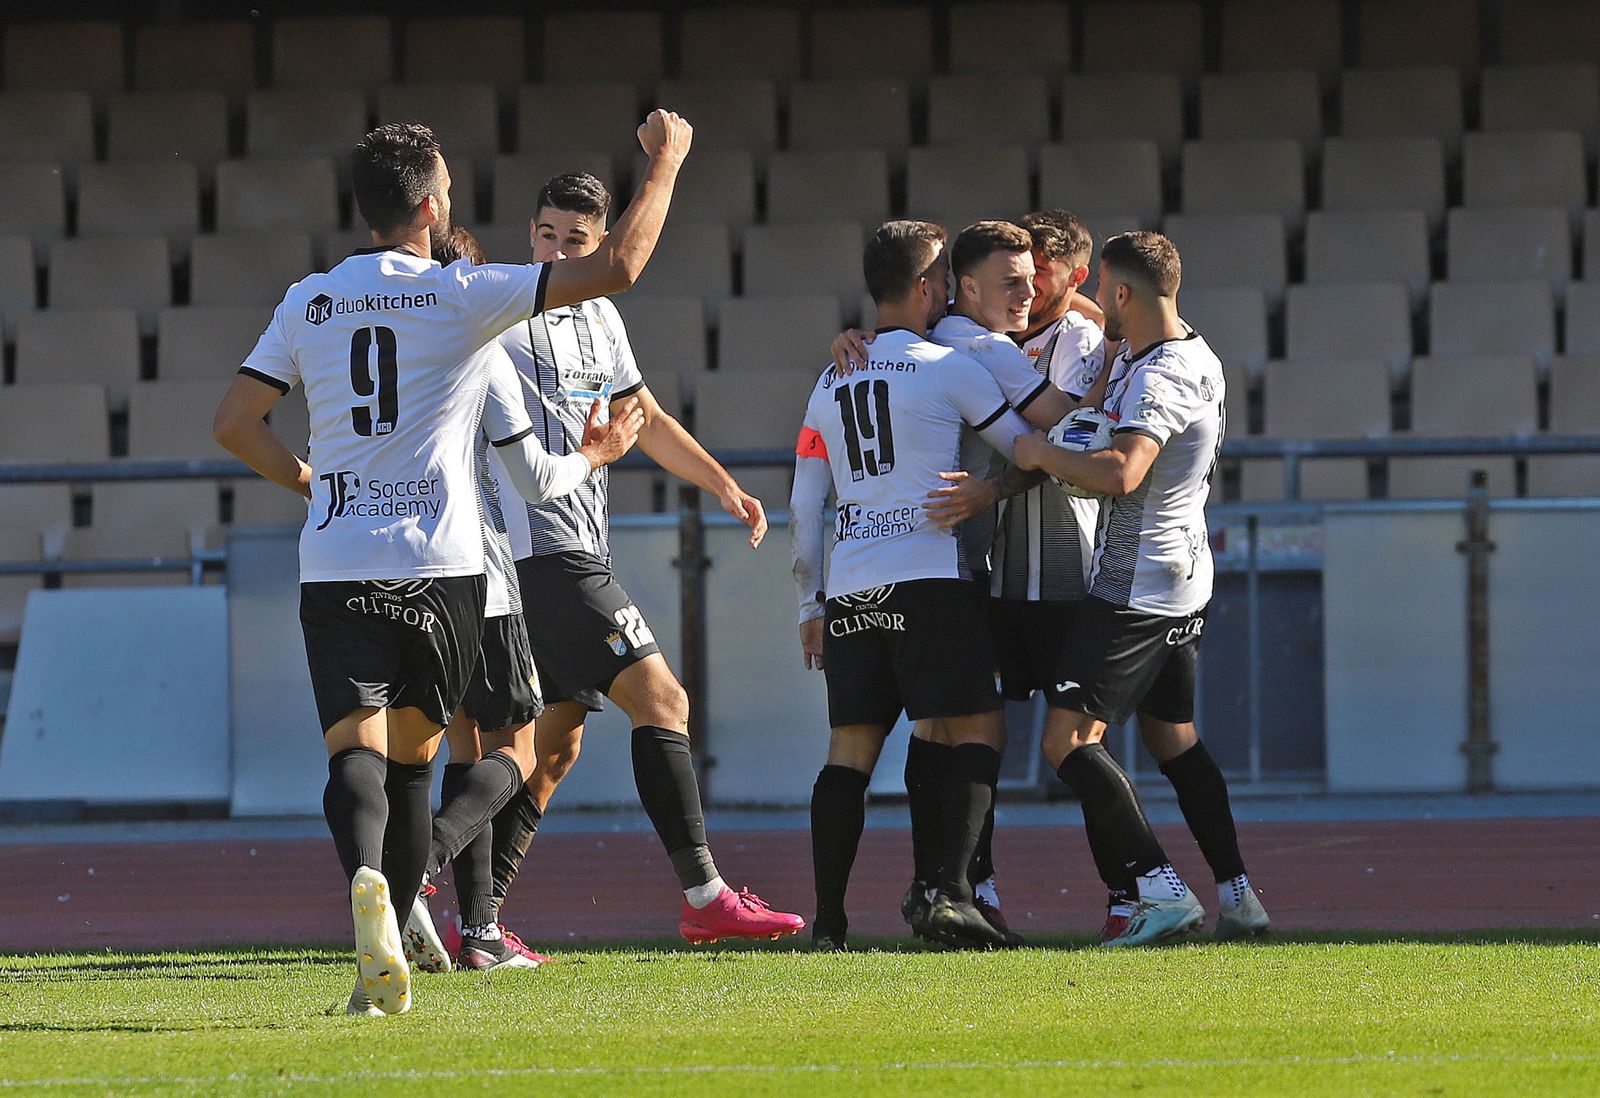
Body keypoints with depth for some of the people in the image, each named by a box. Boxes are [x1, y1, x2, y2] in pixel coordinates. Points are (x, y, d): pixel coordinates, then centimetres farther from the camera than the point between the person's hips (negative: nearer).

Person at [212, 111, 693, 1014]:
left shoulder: (309, 304, 8)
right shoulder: (462, 295, -3)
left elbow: (235, 424, 8)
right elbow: (618, 268, -7)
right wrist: (666, 163, 5)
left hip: (337, 566, 1)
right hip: (441, 565, -1)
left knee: (356, 751, -8)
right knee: (413, 757, 13)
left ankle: (367, 878, -40)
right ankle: (387, 958, 11)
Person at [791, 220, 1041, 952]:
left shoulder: (831, 383, 15)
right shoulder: (949, 368, -1)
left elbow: (803, 507, 16)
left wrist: (810, 604, 20)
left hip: (850, 587, 5)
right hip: (929, 576, -5)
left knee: (851, 747, 6)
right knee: (976, 730, -1)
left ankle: (828, 920, -1)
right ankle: (949, 889, -16)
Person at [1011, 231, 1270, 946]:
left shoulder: (1160, 377, -20)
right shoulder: (1165, 358, 12)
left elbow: (1120, 474, -35)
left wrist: (1042, 455, -21)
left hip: (1136, 585, -10)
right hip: (1183, 583, 10)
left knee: (1069, 738, -11)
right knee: (1172, 735, 19)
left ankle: (1161, 891, -19)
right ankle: (1238, 896, 19)